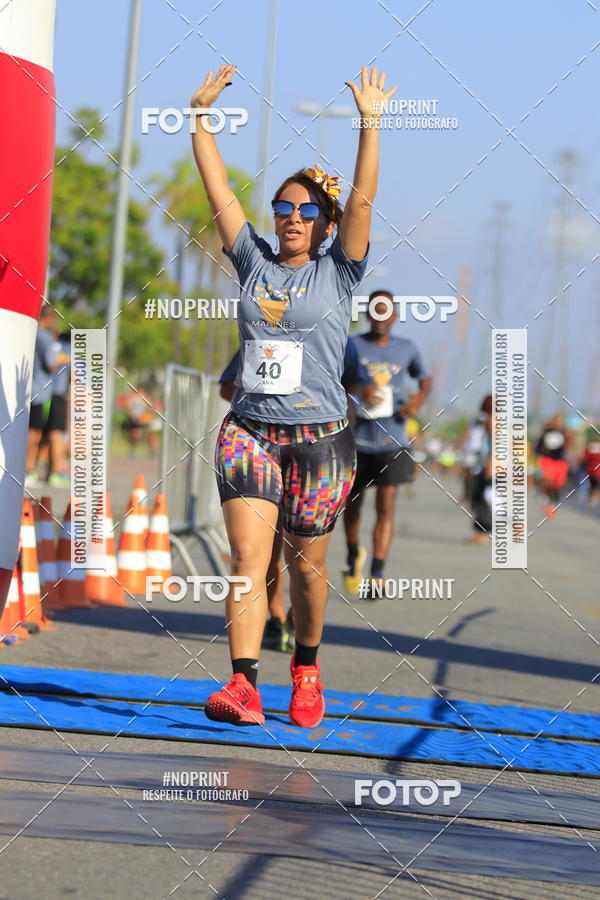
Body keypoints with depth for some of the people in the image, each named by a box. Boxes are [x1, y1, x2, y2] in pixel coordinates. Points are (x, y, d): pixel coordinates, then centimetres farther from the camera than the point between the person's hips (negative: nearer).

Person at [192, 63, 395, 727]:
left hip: (319, 438, -1)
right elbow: (218, 189, 7)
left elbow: (362, 198, -8)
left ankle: (306, 671, 30)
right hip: (249, 430, 1)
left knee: (307, 564, 8)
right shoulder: (254, 263, 10)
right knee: (247, 557, -13)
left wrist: (370, 122, -17)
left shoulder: (337, 273, 4)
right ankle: (242, 685, -21)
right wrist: (201, 116, 2)